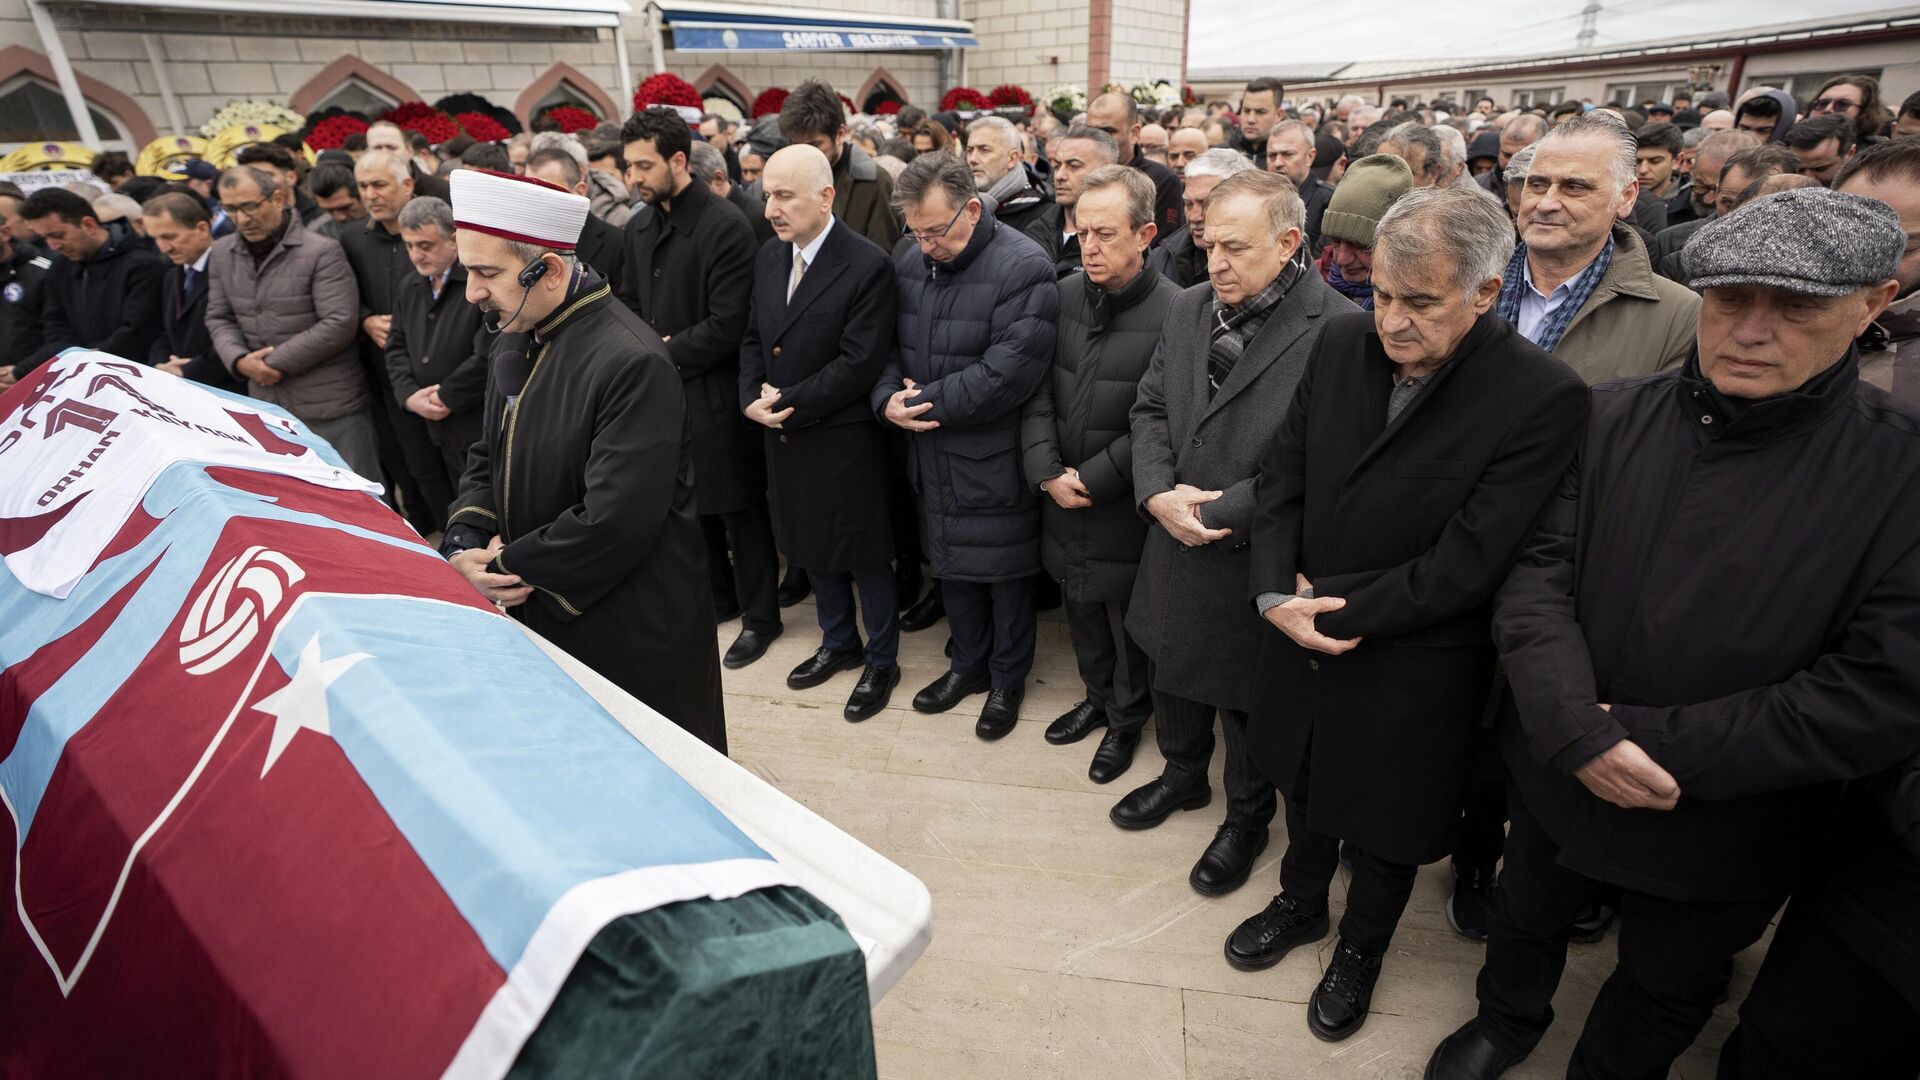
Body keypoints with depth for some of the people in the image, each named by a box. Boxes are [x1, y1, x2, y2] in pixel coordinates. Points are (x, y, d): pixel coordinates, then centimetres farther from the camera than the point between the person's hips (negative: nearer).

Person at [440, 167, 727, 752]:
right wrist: (465, 547, -5)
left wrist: (505, 568, -15)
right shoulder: (517, 341, 5)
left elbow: (615, 523, -28)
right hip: (541, 617, 8)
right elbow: (488, 458, 14)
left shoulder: (632, 363, -25)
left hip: (631, 637, -8)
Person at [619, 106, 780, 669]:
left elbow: (727, 327, -20)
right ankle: (717, 596, 37)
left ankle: (760, 615, 21)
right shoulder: (639, 227, 8)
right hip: (663, 391, 7)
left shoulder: (726, 226, -16)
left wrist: (665, 352, -12)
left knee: (740, 511, 5)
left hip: (714, 395, -7)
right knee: (688, 503, 18)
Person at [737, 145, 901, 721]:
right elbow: (752, 338, 13)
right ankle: (838, 643, 41)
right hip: (784, 436, 7)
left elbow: (859, 364, -21)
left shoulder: (868, 266, -17)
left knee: (865, 557, 7)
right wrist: (752, 398, -6)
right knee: (812, 548, 20)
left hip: (844, 441, -7)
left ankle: (881, 661, 28)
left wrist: (787, 403, -17)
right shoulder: (768, 257, 6)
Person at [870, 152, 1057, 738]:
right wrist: (888, 398, -12)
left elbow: (1010, 371, -24)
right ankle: (969, 662, 39)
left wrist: (928, 402, -18)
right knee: (949, 560, 18)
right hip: (932, 452, 7)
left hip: (994, 458, -6)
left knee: (1005, 571, 9)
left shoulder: (1022, 267, -17)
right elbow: (887, 344, 9)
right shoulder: (910, 262, 5)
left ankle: (1008, 677, 30)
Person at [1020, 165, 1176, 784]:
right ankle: (1097, 697, 45)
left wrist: (1091, 478, -16)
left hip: (1125, 505, -5)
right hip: (1064, 500, 5)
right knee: (1081, 610, 21)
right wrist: (1046, 472, -9)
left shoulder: (1174, 313, -17)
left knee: (1129, 621, 13)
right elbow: (1038, 391, 2)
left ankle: (1126, 719, 37)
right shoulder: (1065, 293, 0)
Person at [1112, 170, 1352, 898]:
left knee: (1248, 696, 14)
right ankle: (1184, 776, 52)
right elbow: (1150, 409, 6)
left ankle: (1247, 818, 42)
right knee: (1173, 672, 24)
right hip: (1174, 542, 6)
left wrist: (1218, 515, -20)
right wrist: (1158, 494, -11)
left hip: (1255, 558, -6)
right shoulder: (1187, 308, 2)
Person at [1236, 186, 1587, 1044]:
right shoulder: (1344, 341, -8)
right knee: (1306, 789, 27)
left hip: (1409, 674, -4)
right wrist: (1275, 595, -14)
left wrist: (1331, 608, -18)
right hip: (1303, 641, 4)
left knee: (1383, 832, 19)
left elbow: (1460, 570, -23)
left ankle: (1360, 949, 49)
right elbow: (1284, 472, -2)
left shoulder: (1544, 399, -22)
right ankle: (1300, 903, 55)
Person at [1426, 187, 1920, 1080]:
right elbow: (1539, 572, -13)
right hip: (1556, 779, 2)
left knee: (1663, 993, 23)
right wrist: (1575, 728, -26)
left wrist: (1661, 742, -25)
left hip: (1721, 832, -2)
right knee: (1526, 913, 28)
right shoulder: (1617, 419, -9)